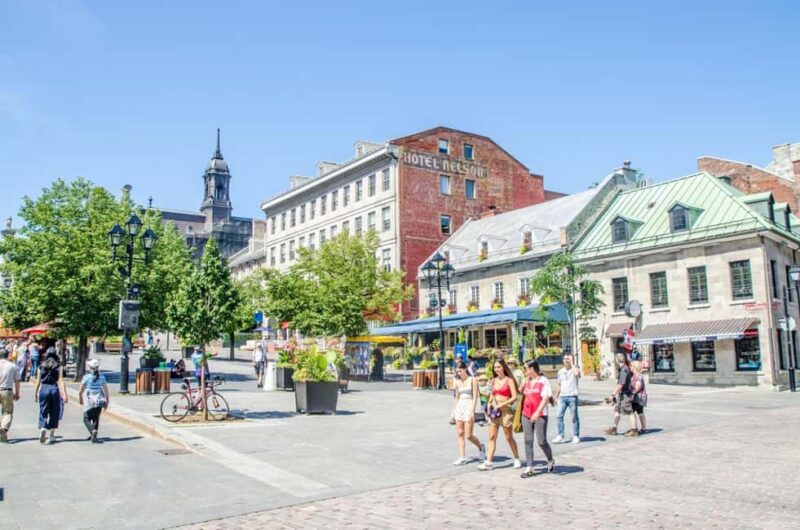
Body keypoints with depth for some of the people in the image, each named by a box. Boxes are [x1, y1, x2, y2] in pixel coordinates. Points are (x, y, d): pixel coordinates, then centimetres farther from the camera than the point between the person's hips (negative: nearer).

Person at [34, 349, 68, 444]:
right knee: (54, 413, 9)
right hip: (54, 389, -1)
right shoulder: (58, 366, -2)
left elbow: (38, 381, 8)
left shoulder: (42, 366, 5)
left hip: (43, 389, 1)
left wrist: (35, 393, 18)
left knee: (43, 412, 7)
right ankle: (51, 436, 14)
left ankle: (42, 429, -20)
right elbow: (61, 381, -7)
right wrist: (65, 394, -8)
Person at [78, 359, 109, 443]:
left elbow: (80, 391, -3)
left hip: (89, 401, -3)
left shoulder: (86, 377, -7)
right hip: (99, 401, 3)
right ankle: (94, 436, 15)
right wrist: (107, 401, 8)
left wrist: (80, 399, 15)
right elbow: (106, 390, 0)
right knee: (96, 419, 15)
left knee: (86, 419, 8)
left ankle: (93, 431, -14)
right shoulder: (102, 377, 0)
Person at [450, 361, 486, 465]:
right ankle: (462, 458, 6)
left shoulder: (472, 380, -4)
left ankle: (481, 447, 22)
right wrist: (453, 412, 16)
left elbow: (475, 397, -9)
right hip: (459, 407, 6)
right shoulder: (458, 382, 12)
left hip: (469, 406, -6)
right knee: (460, 434, 2)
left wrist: (472, 411, -17)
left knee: (468, 436, -6)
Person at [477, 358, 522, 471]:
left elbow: (514, 397, -12)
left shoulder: (509, 380, -6)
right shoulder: (494, 380, 11)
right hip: (494, 412, 5)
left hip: (505, 411, -5)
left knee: (509, 438, 5)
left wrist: (501, 405, -16)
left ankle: (517, 460, 21)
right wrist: (489, 403, 4)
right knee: (492, 437, 0)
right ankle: (488, 462, -1)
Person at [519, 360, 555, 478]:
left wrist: (537, 412, -25)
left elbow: (546, 398, -14)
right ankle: (529, 468, 6)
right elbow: (521, 393, 21)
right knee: (528, 441, 3)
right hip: (526, 415, 6)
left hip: (540, 415, -5)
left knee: (541, 441, -1)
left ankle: (551, 460, 27)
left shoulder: (544, 381, -6)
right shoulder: (527, 381, 12)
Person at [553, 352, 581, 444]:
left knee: (574, 417, 3)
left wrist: (572, 363, -17)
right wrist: (556, 397, 19)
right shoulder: (560, 371, 13)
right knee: (559, 416, -3)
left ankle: (576, 436, 14)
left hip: (572, 396, -4)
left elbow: (577, 374, -29)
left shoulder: (575, 369, -2)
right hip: (562, 397, 4)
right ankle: (560, 436, 2)